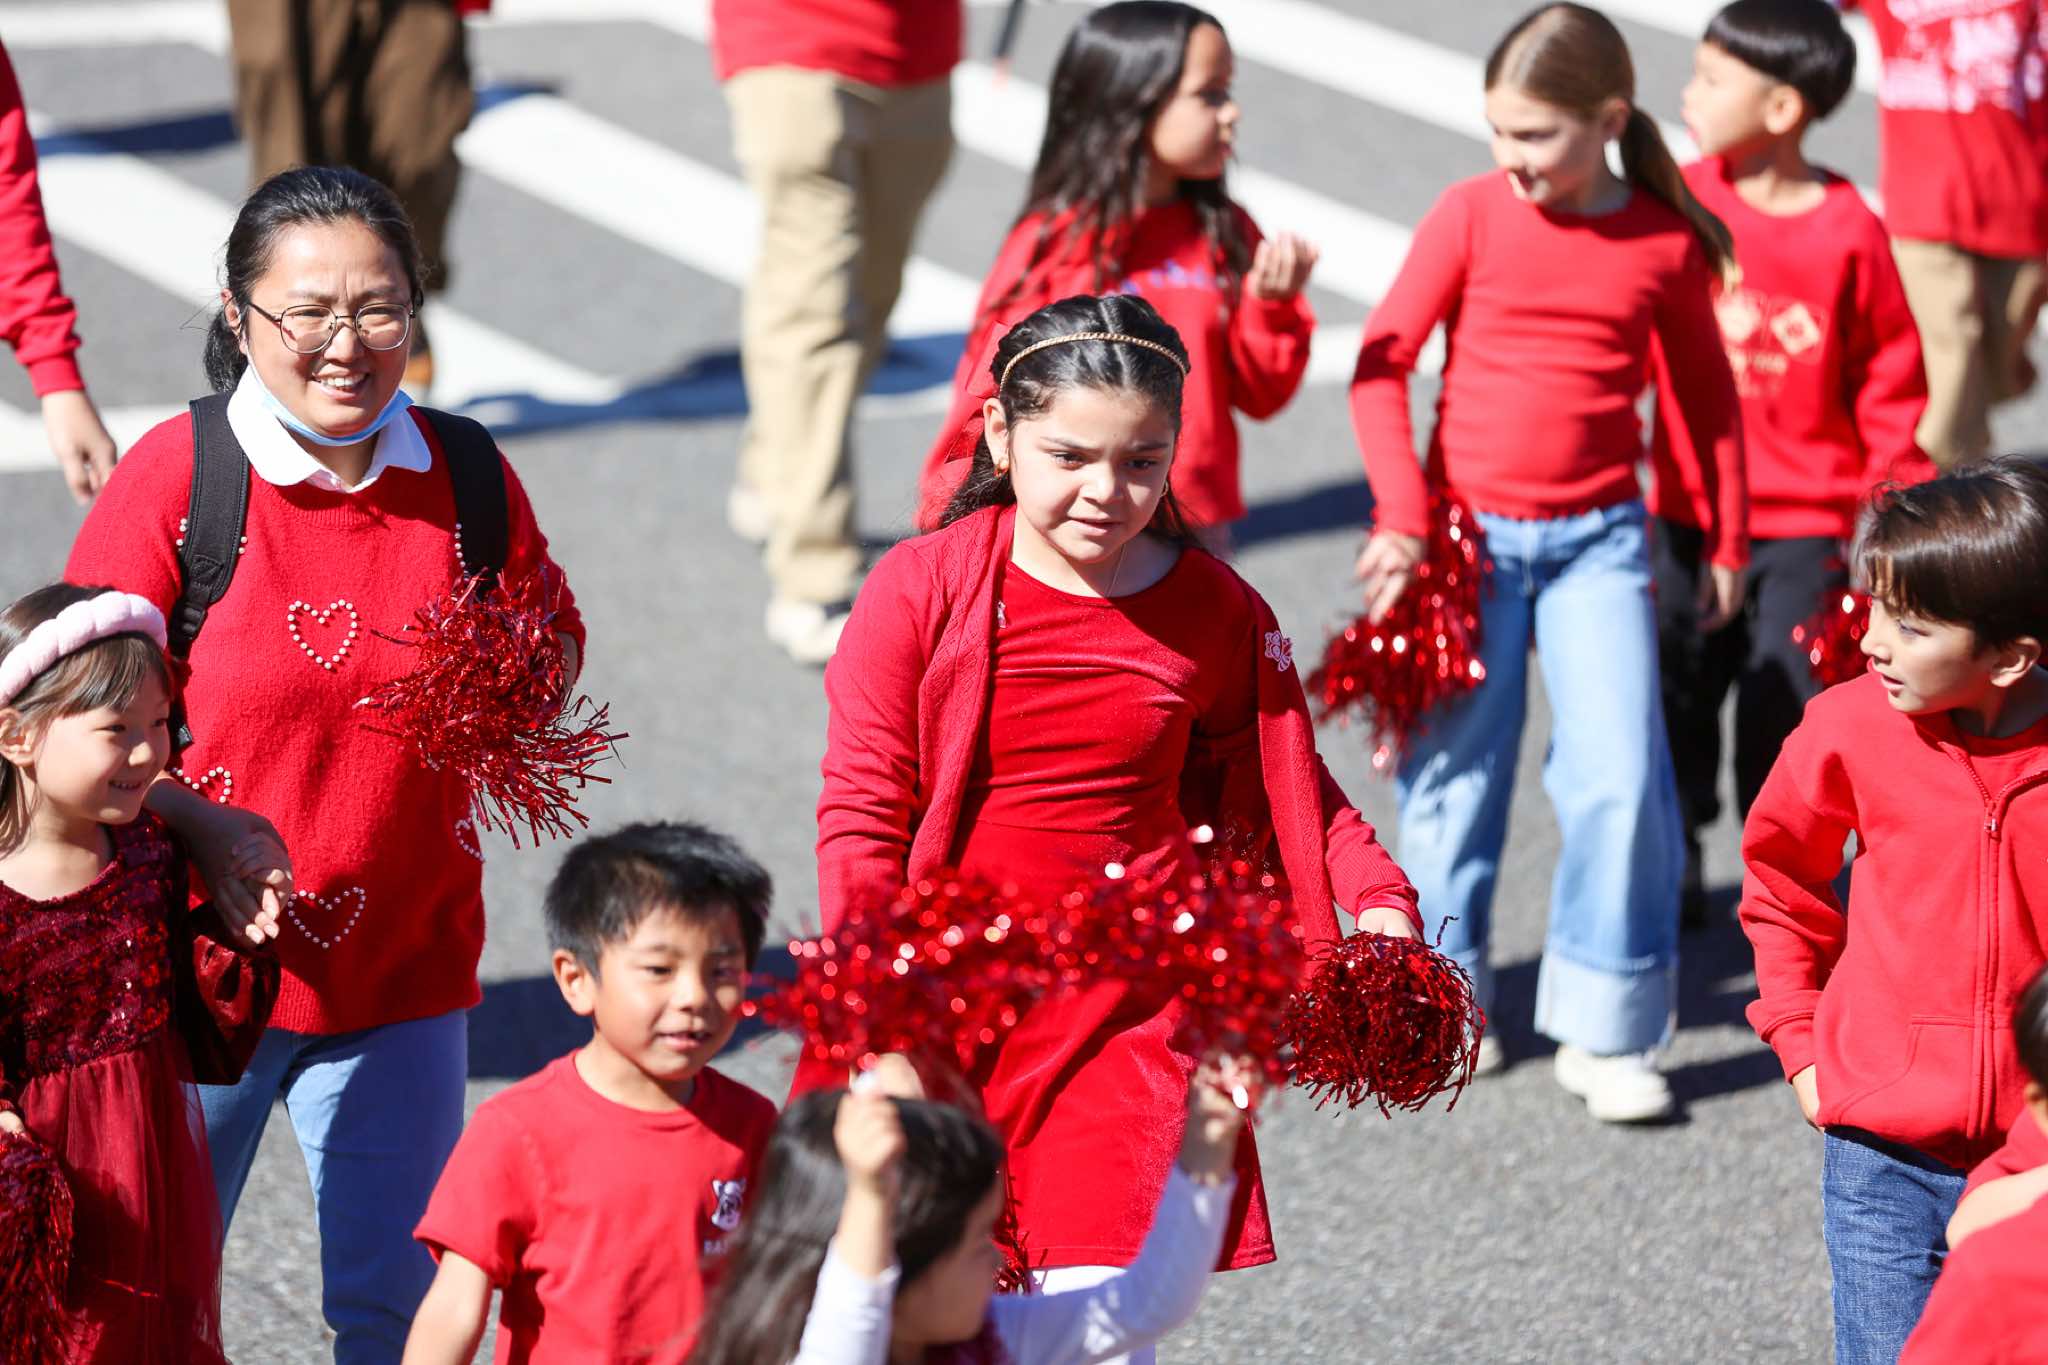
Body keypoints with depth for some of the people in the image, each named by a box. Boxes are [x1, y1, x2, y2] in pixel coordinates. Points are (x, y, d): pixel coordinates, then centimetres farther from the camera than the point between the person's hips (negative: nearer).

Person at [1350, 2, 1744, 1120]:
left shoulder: (1666, 242, -1)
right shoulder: (1472, 213, -4)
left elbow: (1707, 395, 12)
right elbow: (1383, 359, -4)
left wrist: (1725, 543, 15)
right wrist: (1401, 512, -11)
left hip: (1596, 537, 0)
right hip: (1468, 527, 0)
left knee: (1620, 773, -8)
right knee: (1456, 768, 7)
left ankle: (1607, 1034, 3)